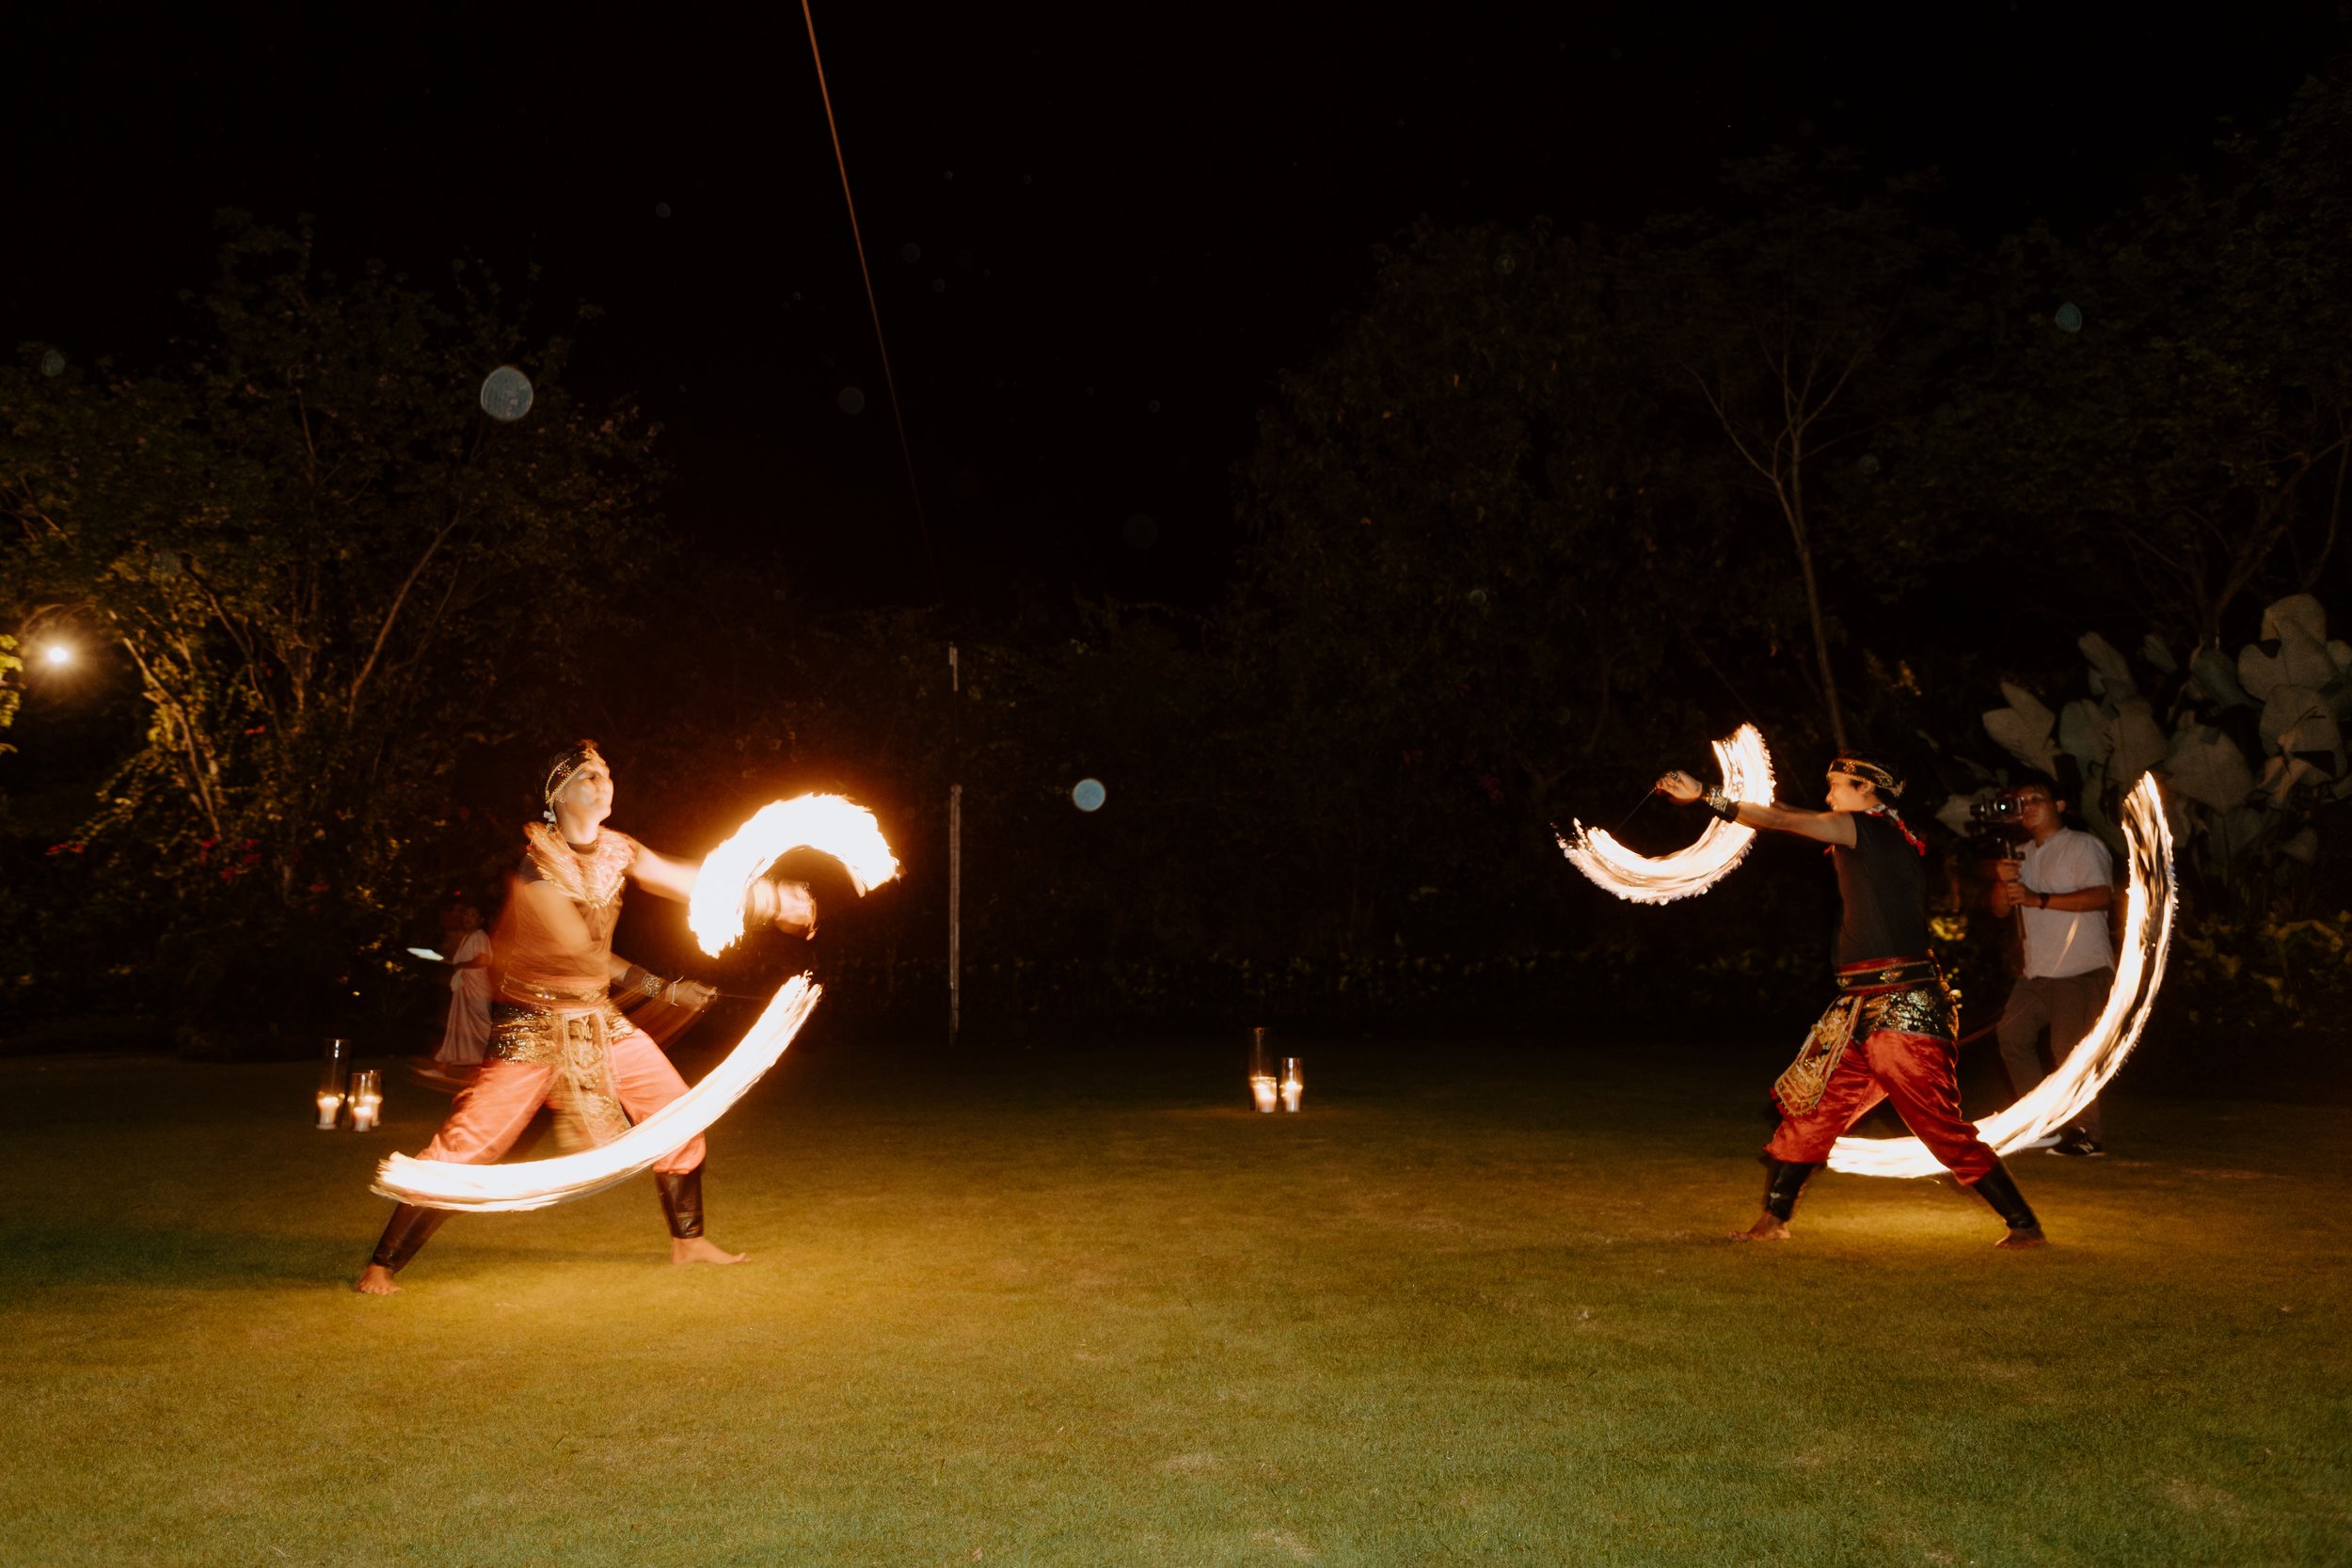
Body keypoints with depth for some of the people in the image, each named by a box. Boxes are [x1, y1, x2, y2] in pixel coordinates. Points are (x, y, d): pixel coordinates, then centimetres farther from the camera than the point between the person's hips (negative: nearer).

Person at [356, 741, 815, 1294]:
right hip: (533, 1026, -7)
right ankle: (382, 1265, 8)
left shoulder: (615, 850, -1)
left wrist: (777, 900, -5)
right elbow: (587, 958, -18)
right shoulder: (538, 865, -20)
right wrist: (664, 989, -12)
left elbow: (691, 881, 0)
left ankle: (688, 1240, 23)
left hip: (599, 1019, 7)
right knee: (464, 1145, -10)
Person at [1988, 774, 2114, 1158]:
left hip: (2081, 970, -8)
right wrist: (2003, 882, -8)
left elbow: (2102, 895, -21)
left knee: (2069, 1049, -9)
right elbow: (2000, 910, 14)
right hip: (2038, 971, 8)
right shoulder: (2024, 855, 18)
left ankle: (2088, 1134, 1)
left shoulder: (2081, 846, -5)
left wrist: (2037, 898, -24)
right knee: (2012, 1035, 5)